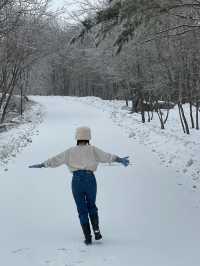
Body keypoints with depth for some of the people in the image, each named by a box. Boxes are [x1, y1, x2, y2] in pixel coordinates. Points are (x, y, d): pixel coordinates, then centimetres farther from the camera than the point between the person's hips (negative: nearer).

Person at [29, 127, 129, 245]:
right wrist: (120, 160, -6)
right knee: (91, 206, 21)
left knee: (82, 210, 9)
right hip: (90, 179, 0)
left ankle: (88, 237, 4)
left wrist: (41, 165, 20)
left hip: (77, 181, 0)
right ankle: (96, 231, 9)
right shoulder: (93, 149, 6)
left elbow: (55, 160, 11)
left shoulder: (71, 151, 10)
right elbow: (107, 156, -5)